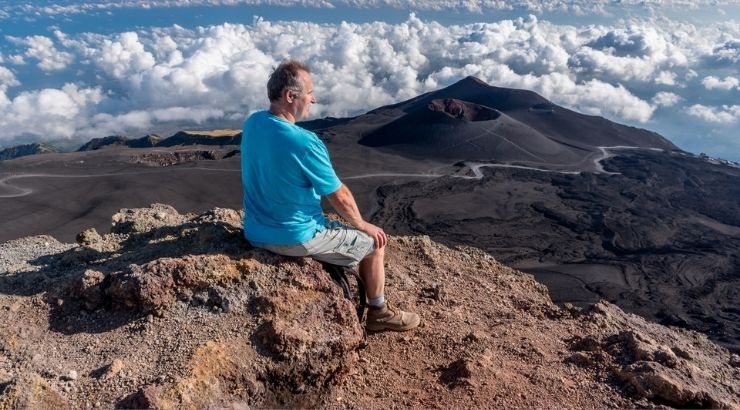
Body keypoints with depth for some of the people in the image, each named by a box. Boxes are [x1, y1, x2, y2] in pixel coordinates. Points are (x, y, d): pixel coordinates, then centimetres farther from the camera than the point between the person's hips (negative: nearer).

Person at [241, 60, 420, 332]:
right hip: (295, 238, -8)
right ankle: (379, 312, 28)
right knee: (374, 241, 10)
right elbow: (341, 197, -14)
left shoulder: (251, 123, -4)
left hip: (255, 232, 9)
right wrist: (362, 225, 1)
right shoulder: (305, 143, -27)